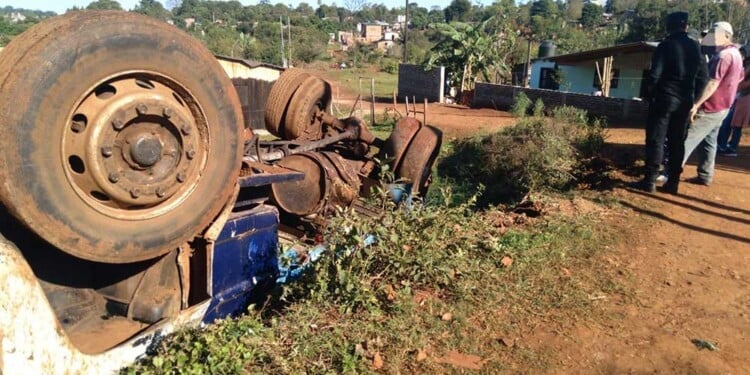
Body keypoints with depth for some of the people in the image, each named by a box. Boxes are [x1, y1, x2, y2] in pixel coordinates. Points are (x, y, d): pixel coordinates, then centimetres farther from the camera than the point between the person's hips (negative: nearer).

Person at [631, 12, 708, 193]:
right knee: (678, 141, 8)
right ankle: (673, 182, 9)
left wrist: (648, 93, 1)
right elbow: (702, 77, 8)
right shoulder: (696, 47, 9)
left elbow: (655, 74, -13)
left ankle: (650, 180, -6)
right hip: (684, 101, 5)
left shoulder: (666, 46, -6)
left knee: (655, 139, -3)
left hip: (664, 98, -5)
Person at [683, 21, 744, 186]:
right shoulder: (736, 54, 14)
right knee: (708, 141, 14)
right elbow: (740, 77, 27)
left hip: (710, 107, -10)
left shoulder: (723, 55, -18)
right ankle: (705, 176, 16)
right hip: (722, 107, 10)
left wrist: (696, 104, -28)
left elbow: (713, 83, -26)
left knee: (687, 139, -10)